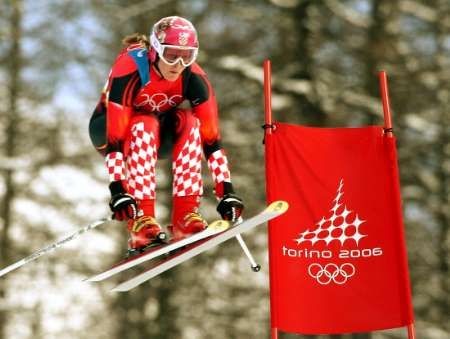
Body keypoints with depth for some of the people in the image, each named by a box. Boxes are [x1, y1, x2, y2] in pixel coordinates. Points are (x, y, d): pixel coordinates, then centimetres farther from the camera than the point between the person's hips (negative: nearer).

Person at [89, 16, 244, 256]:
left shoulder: (194, 78, -21)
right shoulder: (129, 71, -32)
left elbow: (211, 139, -21)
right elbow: (114, 139, -36)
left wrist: (226, 191, -28)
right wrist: (118, 191, -43)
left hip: (159, 134, 4)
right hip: (108, 130, -3)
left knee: (189, 122, -27)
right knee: (145, 127, -36)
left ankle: (185, 214, -28)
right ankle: (141, 219, -38)